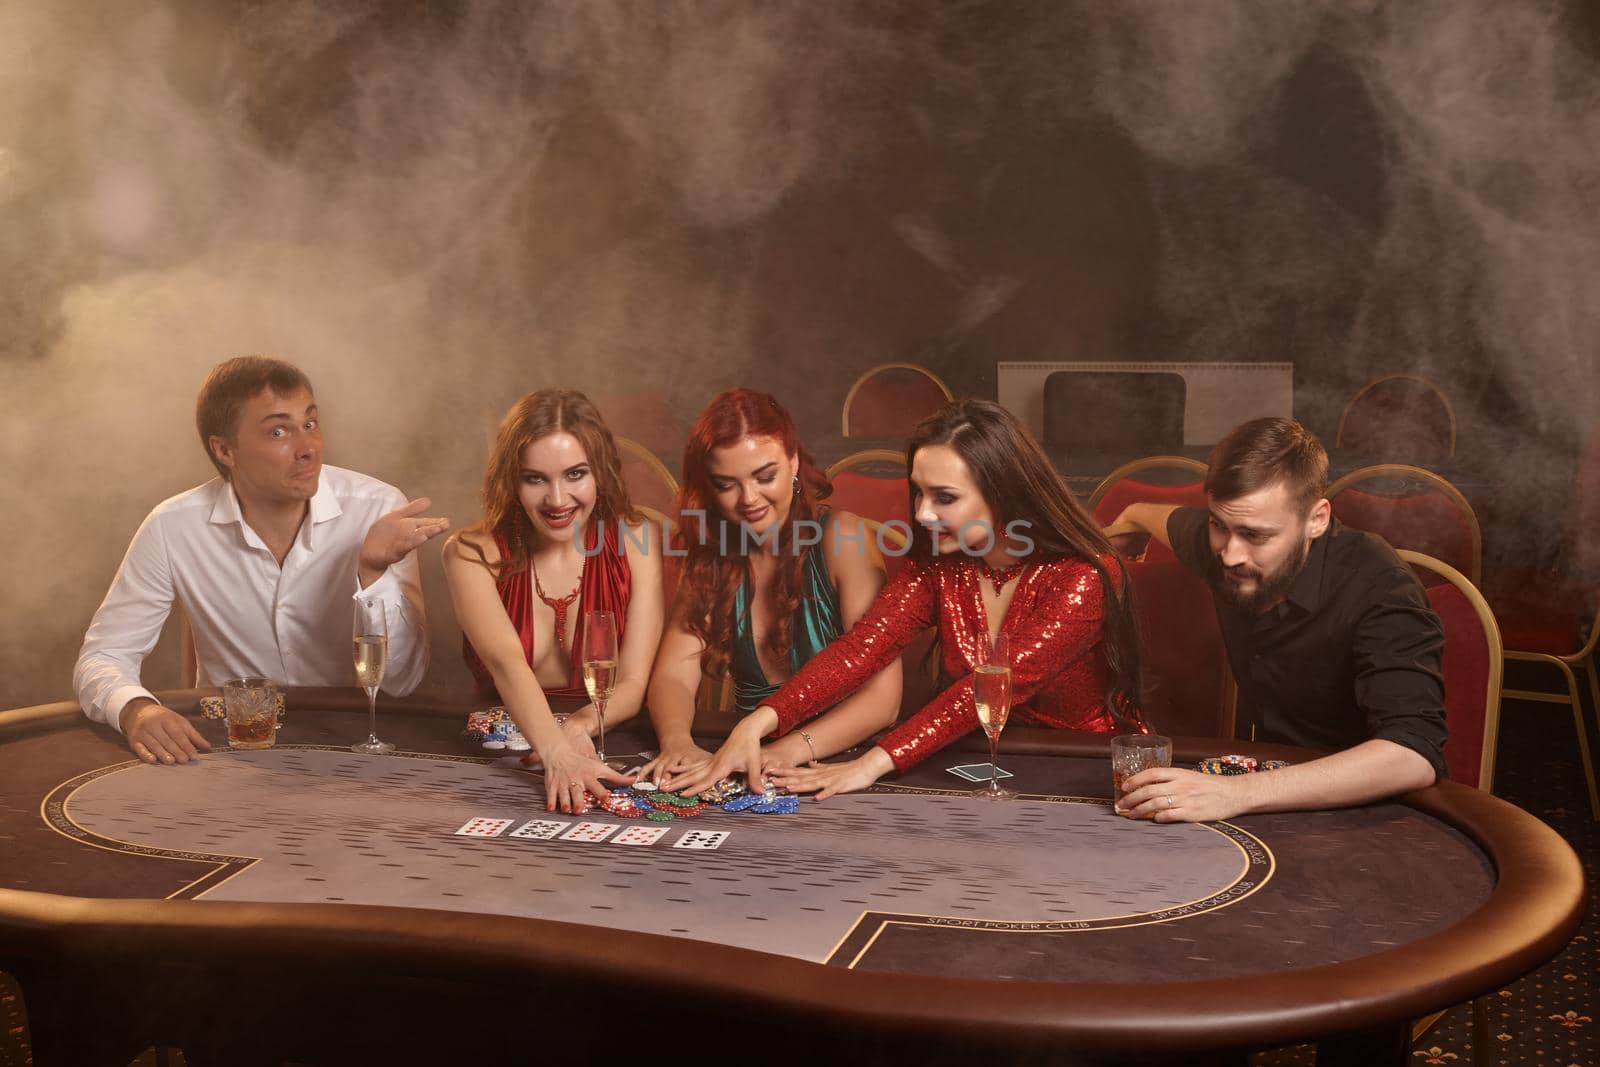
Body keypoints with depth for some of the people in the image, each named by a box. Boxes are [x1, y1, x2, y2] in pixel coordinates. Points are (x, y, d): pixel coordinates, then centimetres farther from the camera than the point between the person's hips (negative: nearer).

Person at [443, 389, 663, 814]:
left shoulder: (638, 541, -3)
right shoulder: (473, 553, -5)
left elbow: (634, 683, -7)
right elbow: (506, 662, -23)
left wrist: (579, 725, -28)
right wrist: (557, 754, -40)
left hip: (605, 746, 0)